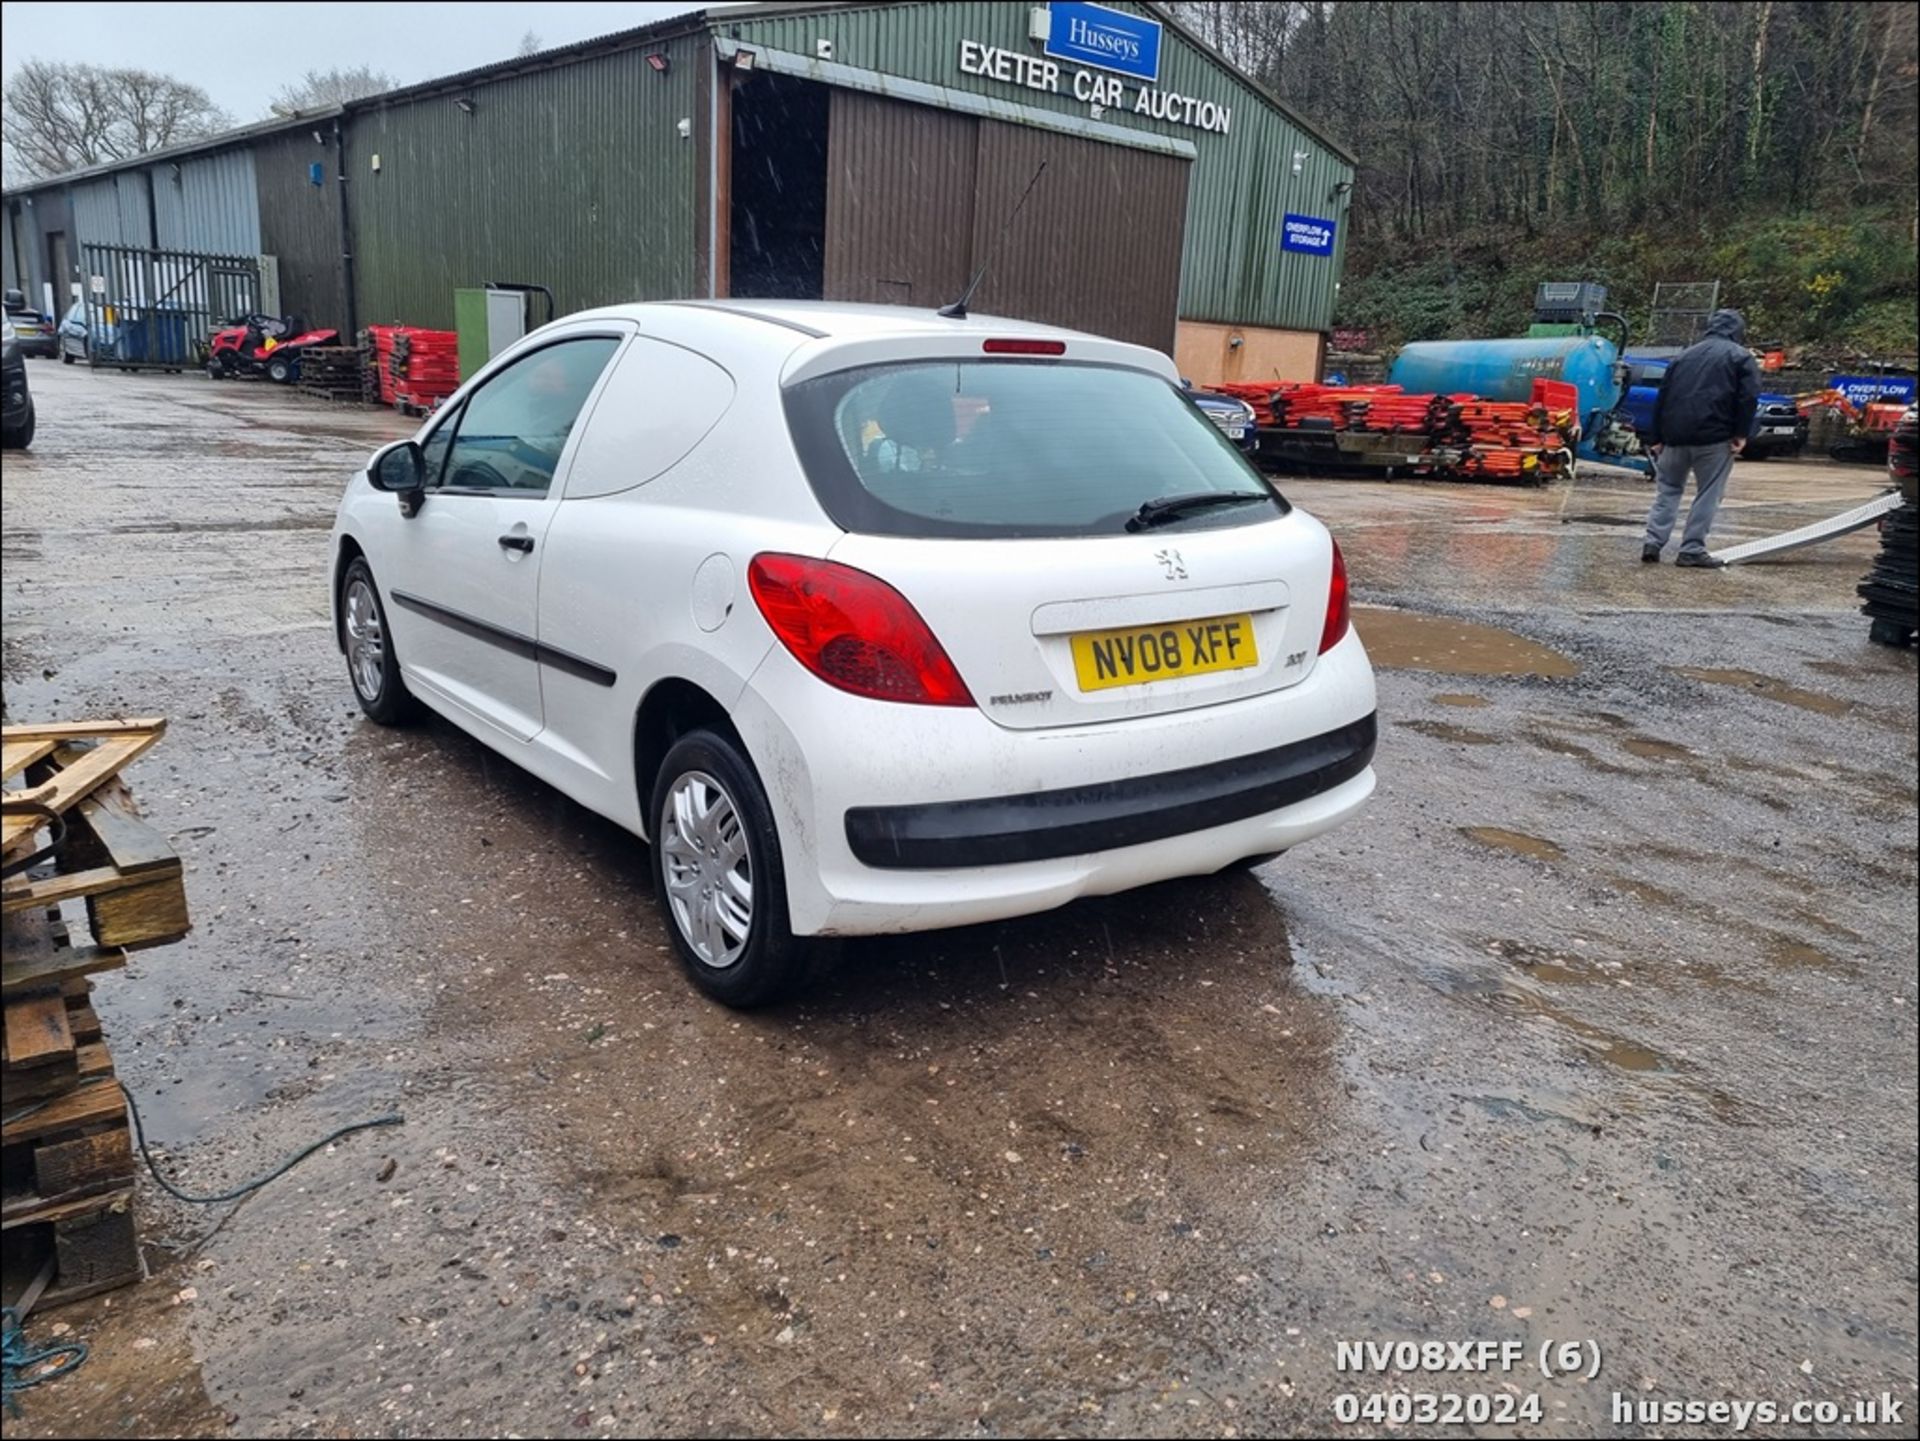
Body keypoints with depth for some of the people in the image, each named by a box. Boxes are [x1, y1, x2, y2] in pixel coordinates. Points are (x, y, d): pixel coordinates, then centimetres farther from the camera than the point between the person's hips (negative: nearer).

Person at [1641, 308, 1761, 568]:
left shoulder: (1685, 355, 18)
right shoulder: (1740, 356, 4)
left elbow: (1662, 397, 15)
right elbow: (1748, 397, -9)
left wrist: (1656, 437, 16)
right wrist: (1741, 434, -9)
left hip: (1675, 434, 4)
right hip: (1714, 438, -4)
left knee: (1668, 488, 13)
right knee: (1708, 494, 2)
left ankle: (1653, 542, 0)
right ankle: (1692, 549, -3)